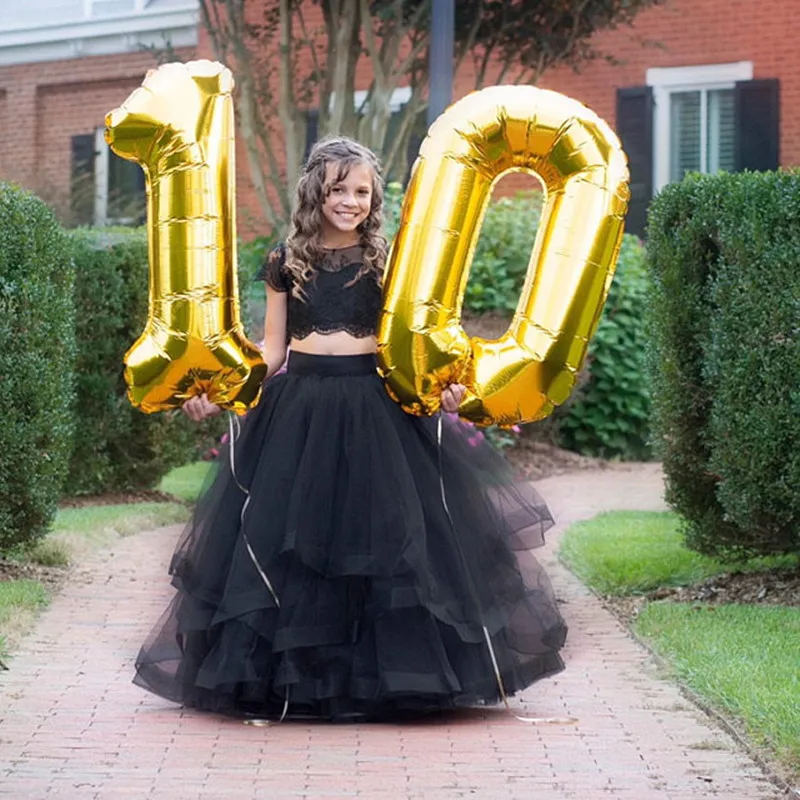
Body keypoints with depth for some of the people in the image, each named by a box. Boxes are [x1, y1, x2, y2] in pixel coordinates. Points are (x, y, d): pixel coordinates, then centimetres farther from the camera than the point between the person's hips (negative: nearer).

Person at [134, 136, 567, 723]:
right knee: (284, 540, -1)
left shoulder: (389, 262, 3)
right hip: (298, 409, 2)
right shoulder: (286, 264, 7)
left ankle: (387, 676, 6)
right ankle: (293, 677, 9)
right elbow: (270, 349, 11)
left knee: (382, 536, -4)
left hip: (376, 410, -1)